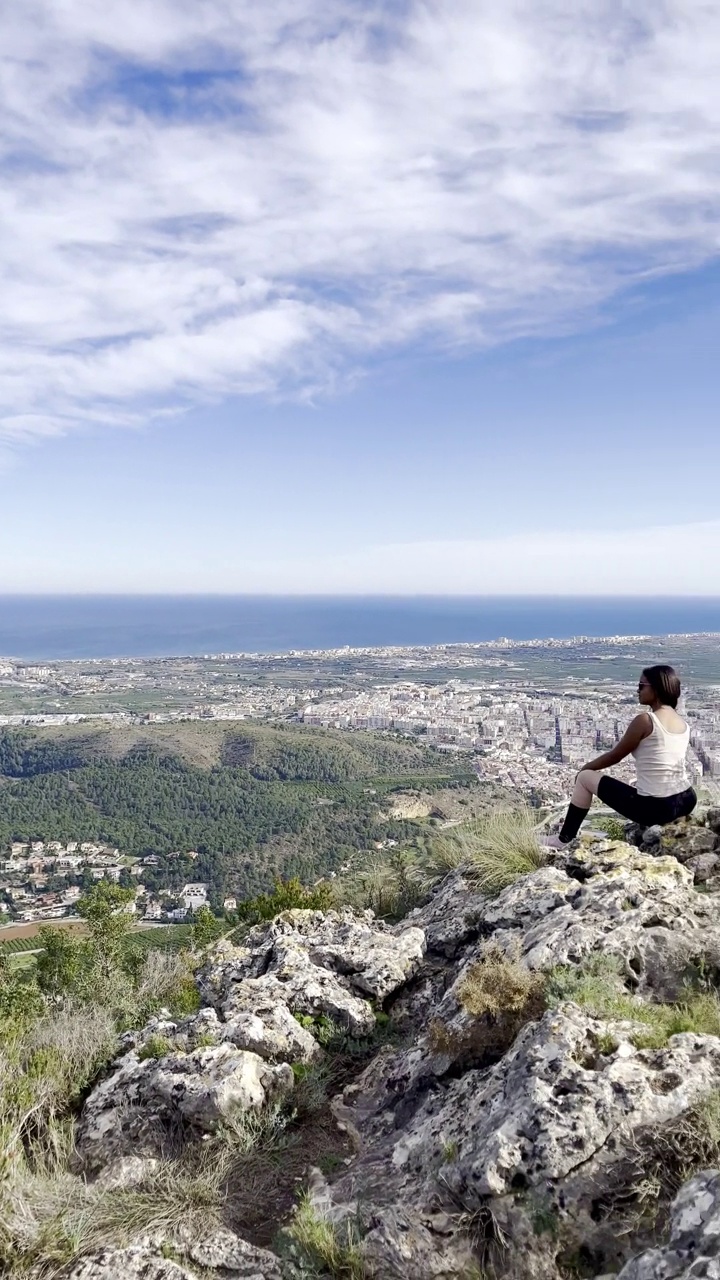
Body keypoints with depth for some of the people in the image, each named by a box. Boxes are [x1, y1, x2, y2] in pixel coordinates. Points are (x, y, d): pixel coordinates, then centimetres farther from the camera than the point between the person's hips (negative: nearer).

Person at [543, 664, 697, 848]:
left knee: (585, 777, 10)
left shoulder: (644, 720, -12)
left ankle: (564, 839, 19)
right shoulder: (683, 724, 10)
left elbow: (614, 756, -2)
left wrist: (585, 768, 16)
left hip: (653, 807, -7)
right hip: (685, 803, 7)